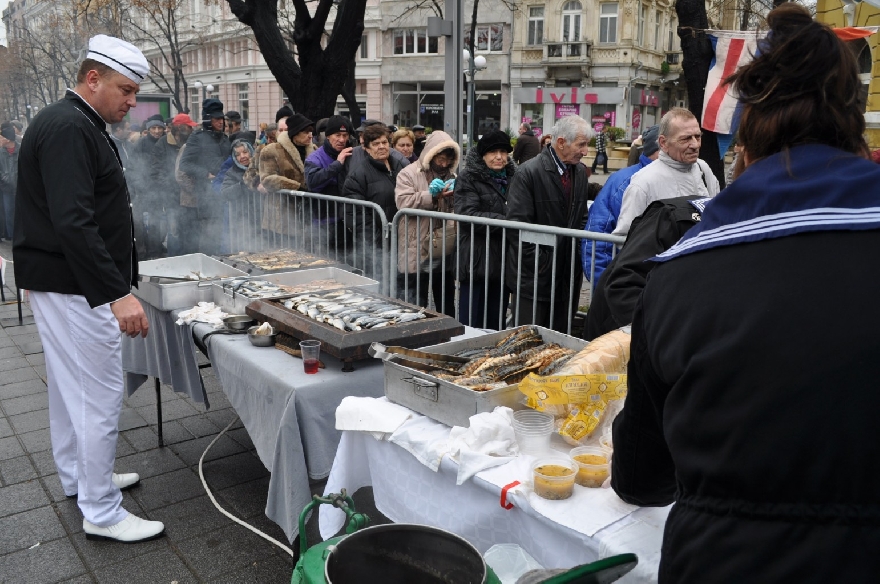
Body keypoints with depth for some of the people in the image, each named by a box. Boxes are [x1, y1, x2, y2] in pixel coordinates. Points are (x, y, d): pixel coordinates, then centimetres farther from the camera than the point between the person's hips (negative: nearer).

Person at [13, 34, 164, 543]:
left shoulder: (78, 125, 16)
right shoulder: (67, 128, -18)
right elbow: (73, 222, -28)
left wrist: (118, 281, 23)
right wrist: (118, 292, -32)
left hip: (64, 284, 11)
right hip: (74, 286, -11)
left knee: (72, 386, 20)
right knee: (101, 395, -5)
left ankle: (78, 476, 36)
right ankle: (102, 514, 6)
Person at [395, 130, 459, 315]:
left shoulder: (452, 176, 16)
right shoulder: (409, 174, -3)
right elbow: (403, 203, -16)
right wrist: (431, 195, -19)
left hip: (446, 254, 5)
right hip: (417, 254, -5)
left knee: (447, 307, 17)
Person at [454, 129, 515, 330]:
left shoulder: (512, 177, 14)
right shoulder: (468, 178, -4)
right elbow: (467, 214, -18)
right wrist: (505, 221, -22)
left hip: (503, 259, 6)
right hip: (477, 259, -6)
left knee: (496, 322, 13)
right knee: (471, 322, -1)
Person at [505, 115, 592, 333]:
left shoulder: (580, 171, 9)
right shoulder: (529, 172, -13)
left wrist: (580, 249, 2)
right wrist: (538, 262, -16)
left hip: (568, 273, 6)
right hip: (535, 274, -6)